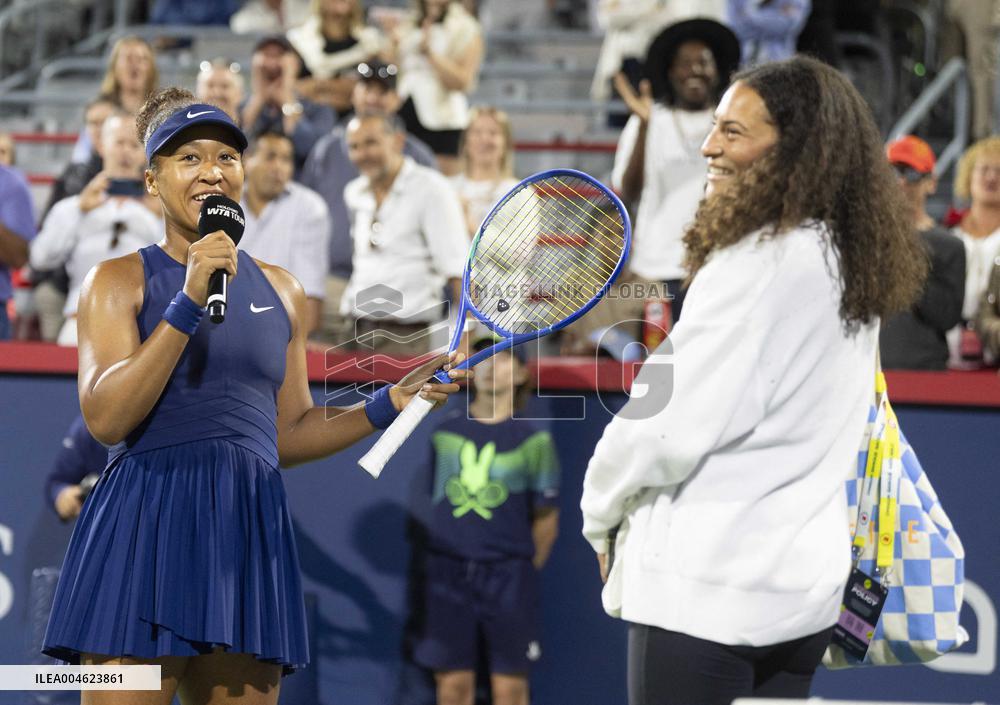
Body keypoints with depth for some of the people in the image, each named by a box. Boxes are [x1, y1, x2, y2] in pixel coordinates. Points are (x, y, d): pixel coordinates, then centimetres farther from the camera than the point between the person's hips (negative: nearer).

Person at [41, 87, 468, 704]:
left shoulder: (280, 290, 17)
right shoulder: (120, 280, 3)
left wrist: (388, 405, 9)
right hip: (143, 531, -4)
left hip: (249, 535, 5)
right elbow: (105, 417, -12)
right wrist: (189, 303, -15)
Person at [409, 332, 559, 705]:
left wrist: (525, 570, 4)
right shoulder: (446, 431, 7)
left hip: (507, 574, -2)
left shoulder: (533, 439, -1)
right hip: (446, 569, 2)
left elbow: (546, 518, 3)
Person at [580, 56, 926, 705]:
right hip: (808, 583, 9)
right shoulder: (849, 262, 10)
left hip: (704, 589, -9)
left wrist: (600, 514, 0)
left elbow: (671, 427, -17)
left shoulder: (760, 263, -18)